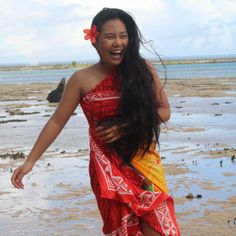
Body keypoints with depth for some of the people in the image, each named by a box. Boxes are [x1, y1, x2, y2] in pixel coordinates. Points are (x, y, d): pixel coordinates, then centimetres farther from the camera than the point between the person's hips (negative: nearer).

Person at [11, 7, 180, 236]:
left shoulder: (143, 70, -2)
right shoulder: (82, 80, -4)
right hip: (107, 168, -1)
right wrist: (30, 161, 2)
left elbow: (163, 111, 3)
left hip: (144, 163, 1)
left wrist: (126, 127, -12)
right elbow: (56, 122, 3)